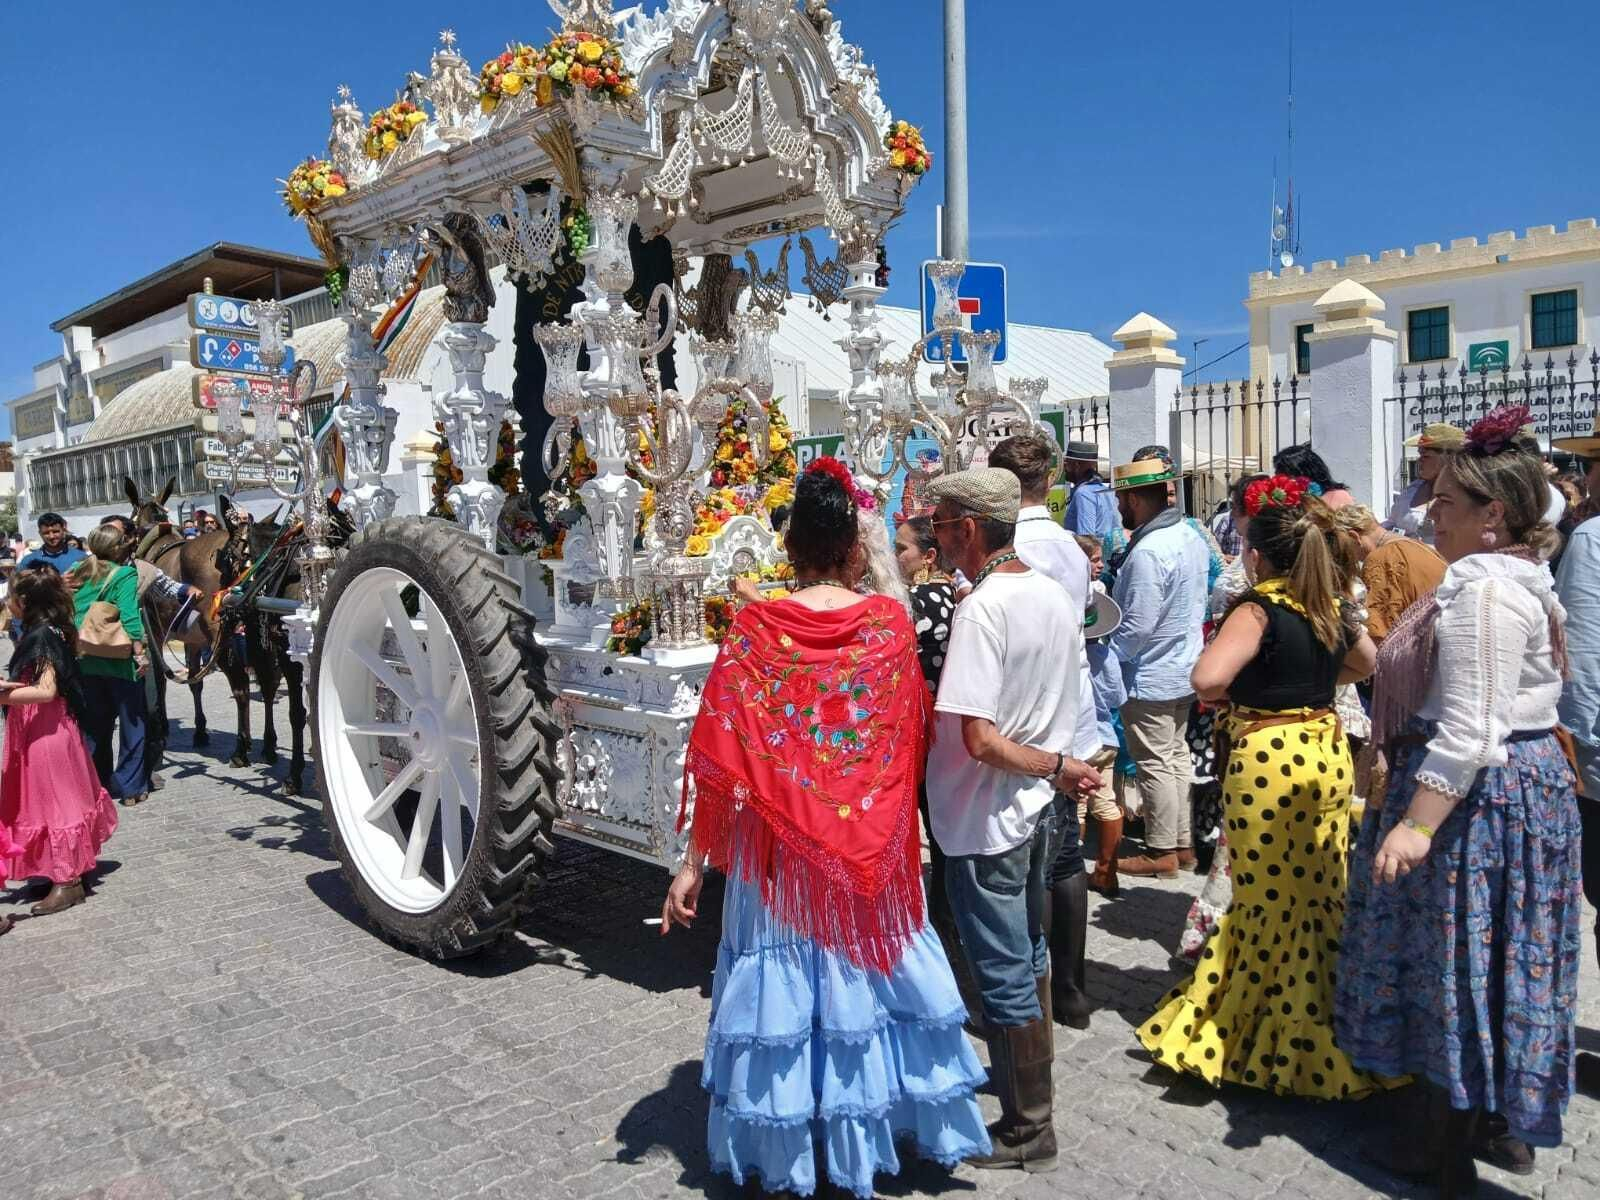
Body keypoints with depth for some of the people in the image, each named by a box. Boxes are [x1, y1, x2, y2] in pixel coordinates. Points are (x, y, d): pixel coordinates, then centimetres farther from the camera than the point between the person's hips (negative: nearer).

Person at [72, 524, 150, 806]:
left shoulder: (80, 574, 8)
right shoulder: (125, 575, -10)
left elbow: (69, 613, 12)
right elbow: (129, 616, -20)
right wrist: (139, 652, -19)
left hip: (86, 661, 6)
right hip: (120, 661, -6)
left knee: (95, 726, 17)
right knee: (133, 725, 6)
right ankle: (131, 787, 8)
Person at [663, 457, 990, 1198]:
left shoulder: (756, 628, -12)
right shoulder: (892, 622, -6)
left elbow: (725, 759, -13)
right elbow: (911, 736, 4)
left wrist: (694, 861, -6)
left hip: (780, 845, -2)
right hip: (871, 844, 2)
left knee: (787, 979, 12)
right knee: (866, 966, 19)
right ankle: (869, 1130, 37)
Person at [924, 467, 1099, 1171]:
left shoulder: (982, 608, -24)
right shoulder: (1054, 595, 2)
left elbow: (980, 739, -29)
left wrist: (1056, 766, -17)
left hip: (986, 820, -9)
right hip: (1036, 808, 9)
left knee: (1004, 974, 6)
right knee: (1028, 952, 25)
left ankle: (1029, 1130, 21)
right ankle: (1028, 1073, 43)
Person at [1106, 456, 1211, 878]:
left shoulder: (1147, 552, -26)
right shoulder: (1191, 537, 4)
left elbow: (1137, 626, -26)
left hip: (1150, 678, -9)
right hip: (1185, 669, 9)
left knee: (1154, 765, 3)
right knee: (1177, 756, 18)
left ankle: (1161, 852, 14)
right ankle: (1183, 842, 28)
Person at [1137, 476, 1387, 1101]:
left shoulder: (1258, 610, -15)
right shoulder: (1332, 606, 6)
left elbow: (1207, 678, -30)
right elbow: (1368, 663, 27)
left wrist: (1223, 696, -9)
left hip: (1267, 758, -7)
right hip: (1327, 751, 7)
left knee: (1268, 903, 6)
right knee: (1325, 896, 15)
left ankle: (1276, 1043, 21)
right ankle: (1330, 1032, 29)